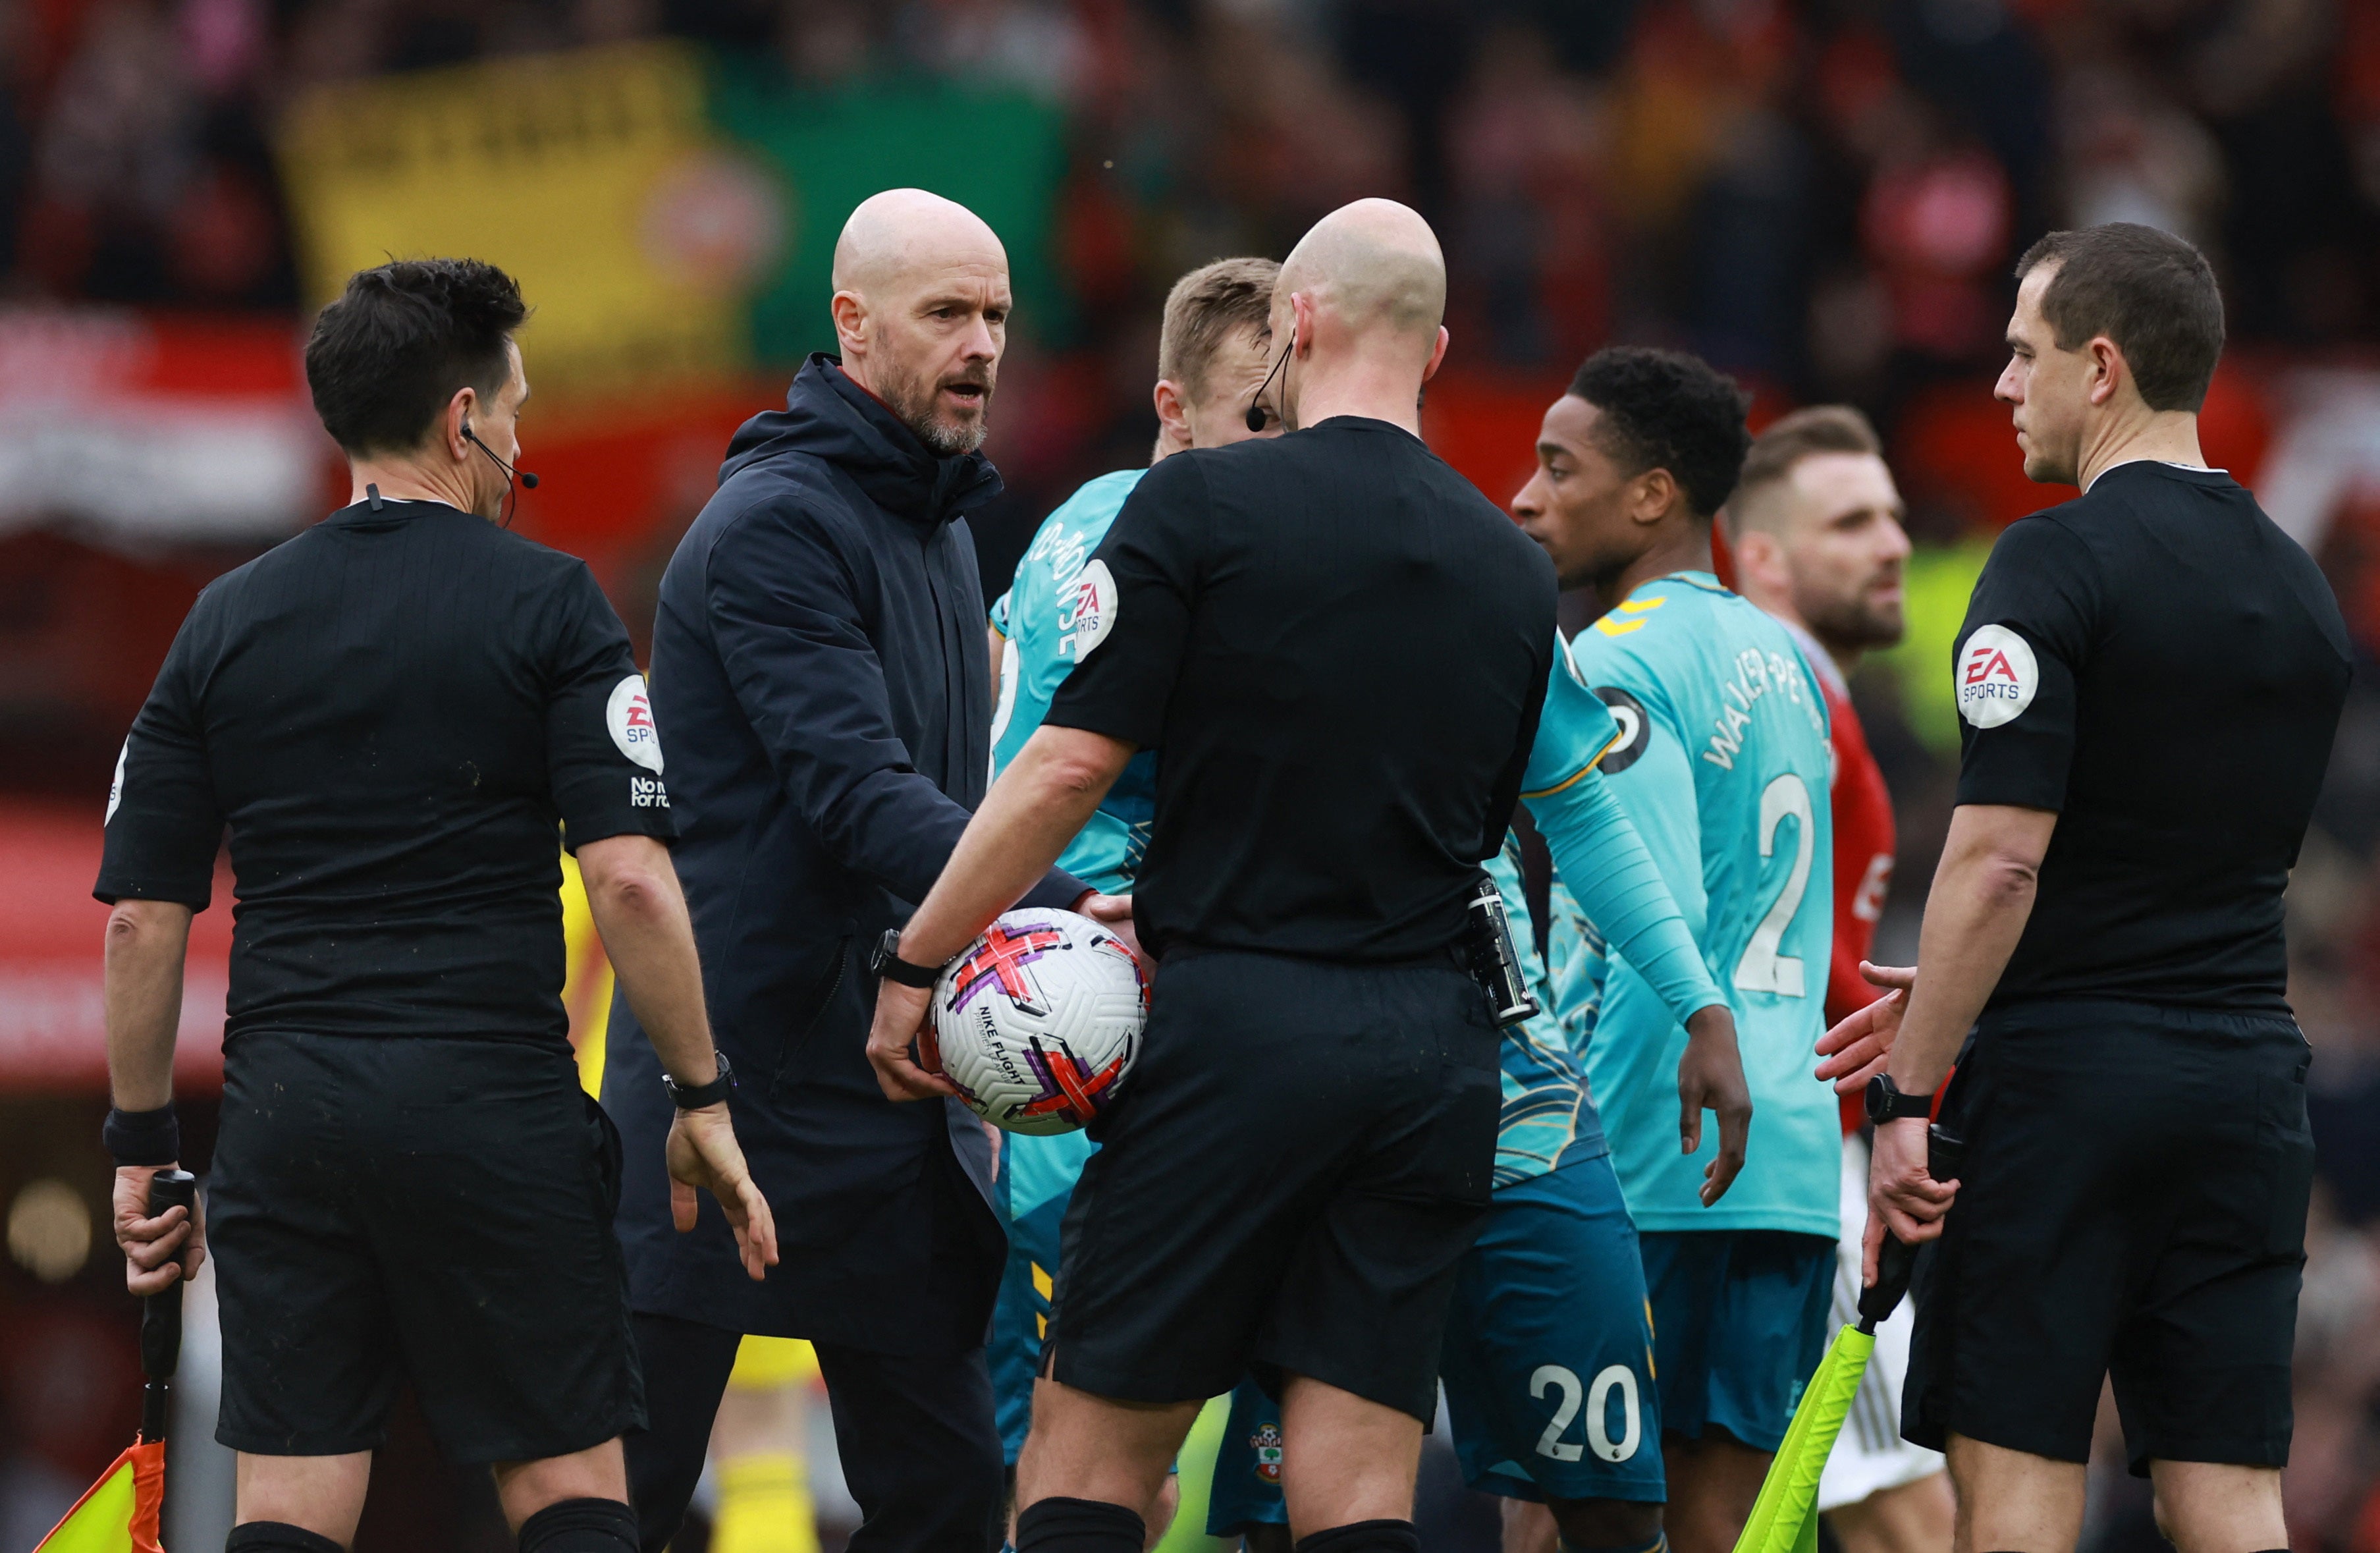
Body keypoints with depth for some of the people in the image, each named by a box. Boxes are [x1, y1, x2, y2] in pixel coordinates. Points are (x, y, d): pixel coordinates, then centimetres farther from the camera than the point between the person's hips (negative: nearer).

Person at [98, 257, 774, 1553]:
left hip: (281, 1110, 3)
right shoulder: (543, 604, -2)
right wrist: (701, 1103, -3)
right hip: (494, 1101, -3)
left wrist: (141, 1147, 15)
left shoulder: (226, 620, 9)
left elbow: (141, 919, 7)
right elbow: (628, 879, -11)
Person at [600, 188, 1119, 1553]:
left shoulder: (942, 528, 17)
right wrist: (1050, 911, -35)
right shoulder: (776, 526, -13)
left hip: (893, 1090, 9)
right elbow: (857, 793, -24)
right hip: (733, 1070, -9)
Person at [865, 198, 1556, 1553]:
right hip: (1436, 1055, 4)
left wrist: (916, 962, 1)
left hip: (1242, 1024, -4)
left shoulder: (1204, 503, -5)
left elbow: (1068, 768, -8)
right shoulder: (1517, 574, 11)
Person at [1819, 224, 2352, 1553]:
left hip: (2065, 1088, -6)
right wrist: (1951, 999, 23)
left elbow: (2002, 858, -17)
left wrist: (1906, 1095, -12)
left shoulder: (2062, 562, -10)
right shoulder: (2303, 591, 13)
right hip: (2249, 1071, 6)